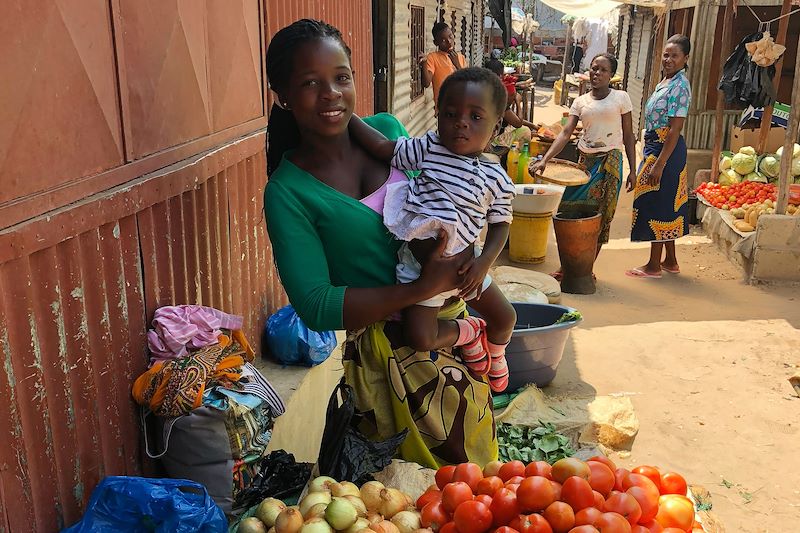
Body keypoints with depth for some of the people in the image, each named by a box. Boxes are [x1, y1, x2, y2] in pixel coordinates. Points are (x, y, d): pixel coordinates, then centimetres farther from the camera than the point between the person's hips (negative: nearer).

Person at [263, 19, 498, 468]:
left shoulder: (386, 129, -1)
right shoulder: (287, 192, -14)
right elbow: (316, 307, -19)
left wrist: (473, 257, -5)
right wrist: (422, 289, -25)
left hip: (451, 317, 5)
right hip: (386, 350, -5)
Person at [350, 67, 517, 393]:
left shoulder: (497, 179, -3)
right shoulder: (428, 148, -4)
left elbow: (500, 224, 4)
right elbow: (382, 147, -5)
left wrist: (484, 262, -11)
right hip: (419, 267, -2)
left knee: (505, 318, 14)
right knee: (420, 339, -13)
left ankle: (494, 359, 49)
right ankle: (468, 332, 20)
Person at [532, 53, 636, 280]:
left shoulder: (621, 98, 2)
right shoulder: (580, 102, 7)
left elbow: (628, 136, 3)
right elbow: (566, 133, -5)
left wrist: (633, 170, -2)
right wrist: (545, 159, -19)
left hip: (610, 161, -2)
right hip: (585, 160, 2)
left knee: (599, 216, 0)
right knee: (571, 211, -1)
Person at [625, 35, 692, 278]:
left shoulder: (680, 86, -16)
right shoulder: (665, 82, 13)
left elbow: (675, 130, -20)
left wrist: (659, 164, -23)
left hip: (666, 151, -10)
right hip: (654, 148, 10)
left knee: (657, 204, -3)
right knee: (665, 206, 14)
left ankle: (654, 266, 6)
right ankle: (670, 261, 24)